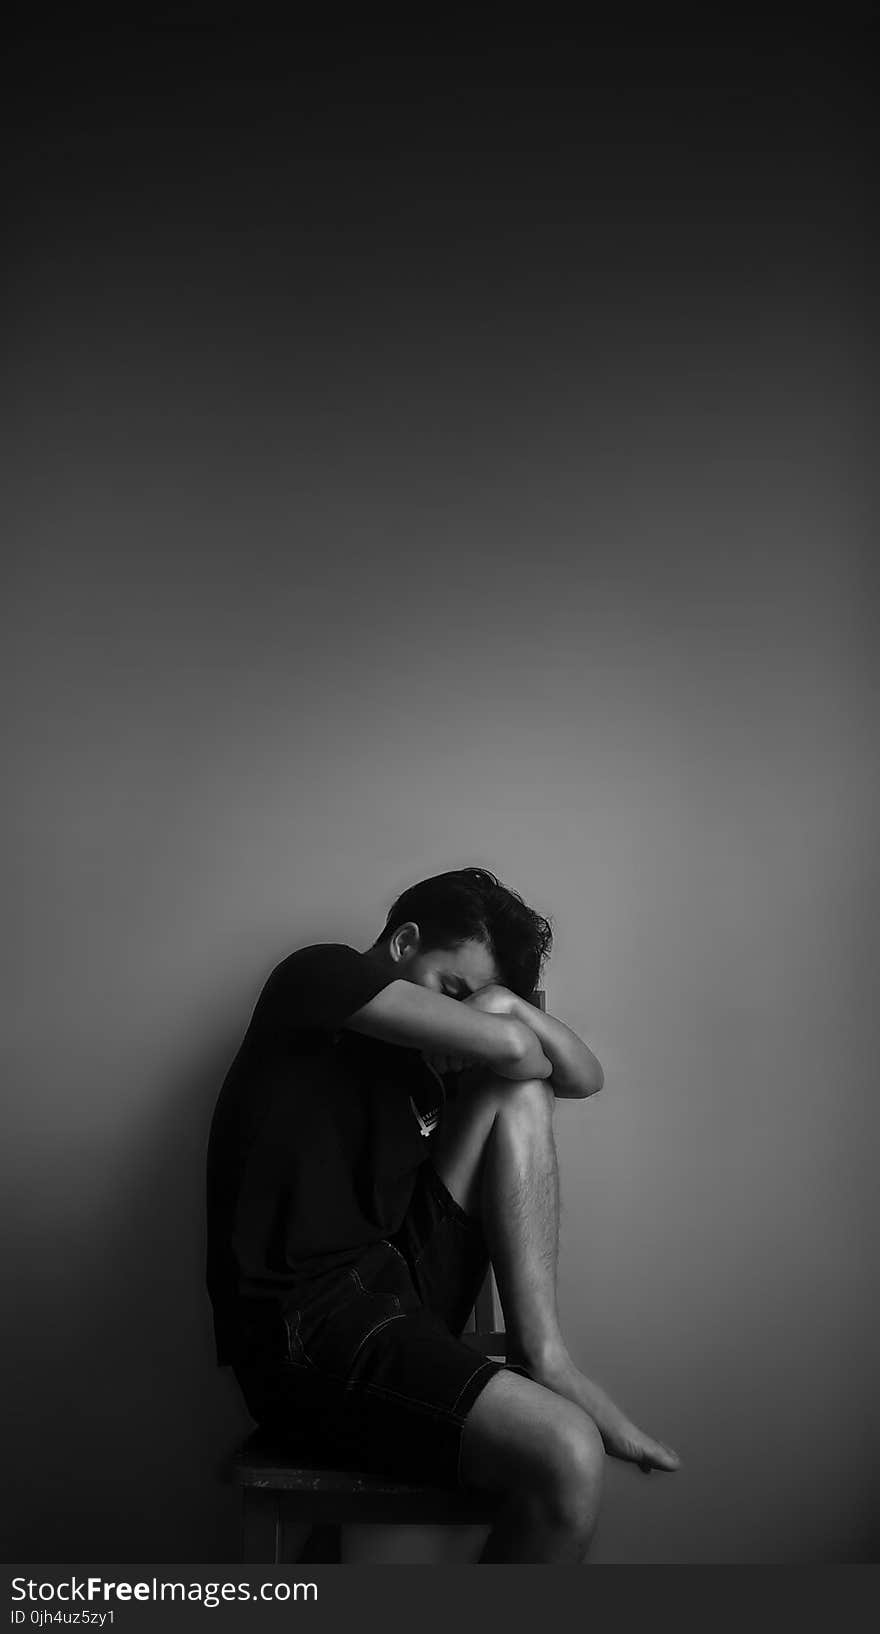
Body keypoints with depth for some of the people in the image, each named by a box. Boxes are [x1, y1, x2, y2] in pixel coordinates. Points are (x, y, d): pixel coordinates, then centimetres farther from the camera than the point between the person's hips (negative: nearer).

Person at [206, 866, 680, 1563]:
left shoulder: (420, 1056, 20)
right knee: (566, 1458, -26)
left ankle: (543, 1357, -7)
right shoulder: (319, 973, -2)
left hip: (396, 1282, 8)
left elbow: (586, 1078, 17)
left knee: (518, 1092, 0)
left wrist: (507, 1006, 2)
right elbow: (508, 1047, -15)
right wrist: (507, 1023, 8)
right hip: (302, 1327, -8)